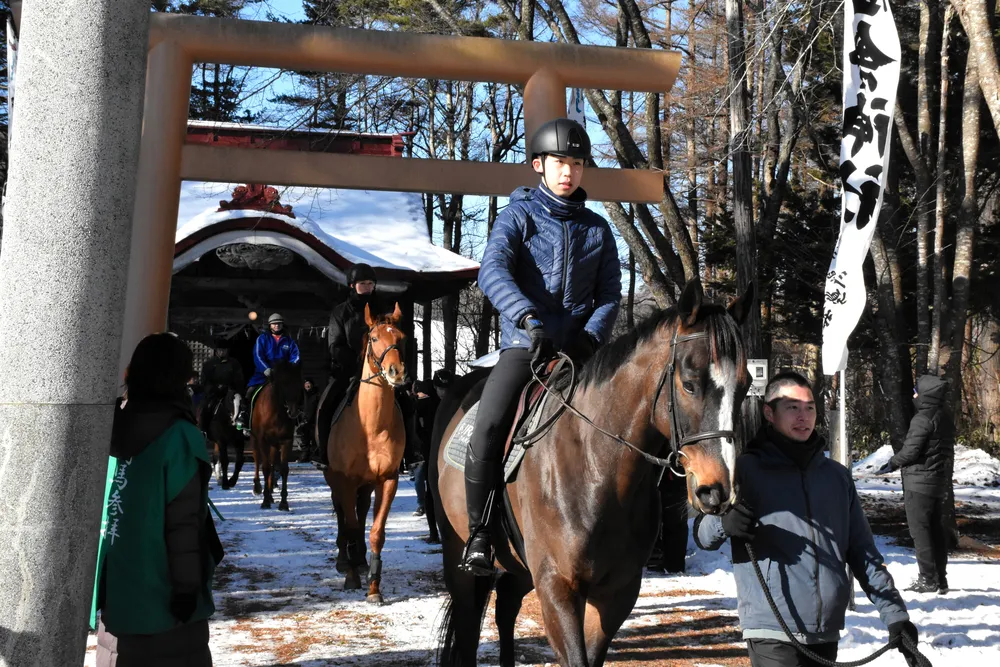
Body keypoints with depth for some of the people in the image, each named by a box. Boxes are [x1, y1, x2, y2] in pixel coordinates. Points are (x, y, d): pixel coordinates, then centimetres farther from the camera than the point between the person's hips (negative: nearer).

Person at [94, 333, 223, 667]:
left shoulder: (114, 423, 3)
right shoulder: (179, 434, -14)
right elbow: (184, 520, -16)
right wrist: (188, 584, -10)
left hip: (114, 586, 6)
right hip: (160, 588, -6)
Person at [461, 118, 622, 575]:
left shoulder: (597, 229, 14)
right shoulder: (519, 215, 4)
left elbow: (609, 294, 10)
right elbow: (492, 271, -13)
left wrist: (591, 337, -10)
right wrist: (528, 317, -30)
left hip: (579, 348, 3)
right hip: (523, 344, -3)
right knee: (489, 427, -23)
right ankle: (479, 533, -9)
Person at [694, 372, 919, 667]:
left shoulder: (837, 476, 13)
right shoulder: (746, 470, -2)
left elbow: (864, 553, 16)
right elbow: (702, 534, -1)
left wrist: (894, 612, 9)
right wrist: (723, 524, -23)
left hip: (827, 634, 5)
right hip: (772, 634, -5)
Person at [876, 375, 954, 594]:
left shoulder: (923, 418, -16)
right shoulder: (945, 419, 12)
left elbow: (910, 451, -18)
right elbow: (947, 453, 17)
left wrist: (892, 464, -1)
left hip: (919, 483, -9)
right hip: (940, 483, 9)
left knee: (920, 529, -4)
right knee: (936, 530, 12)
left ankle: (928, 579, -5)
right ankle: (941, 579, 16)